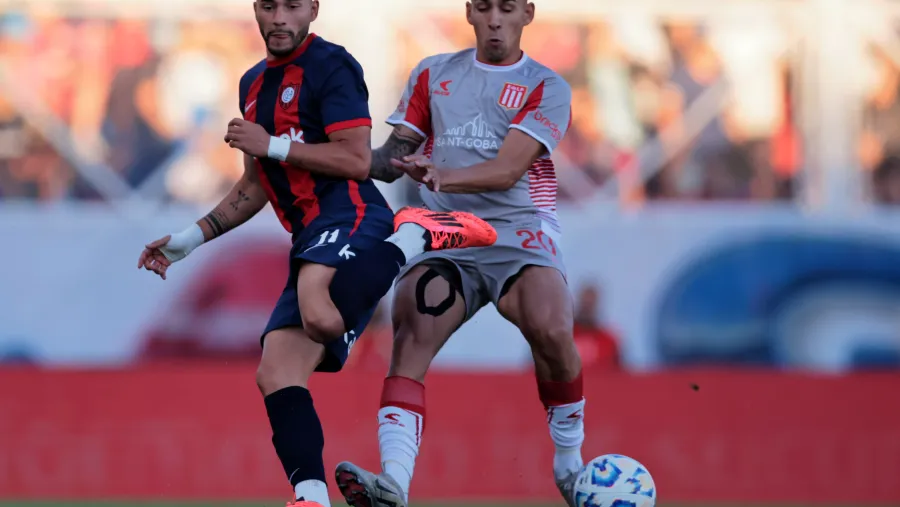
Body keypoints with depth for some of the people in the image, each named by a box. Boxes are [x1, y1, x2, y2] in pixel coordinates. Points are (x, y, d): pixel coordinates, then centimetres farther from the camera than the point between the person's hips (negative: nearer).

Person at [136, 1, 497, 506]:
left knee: (321, 316, -39)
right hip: (311, 240, 8)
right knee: (276, 374, -8)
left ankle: (416, 236, -19)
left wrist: (272, 146, -9)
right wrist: (192, 238, 26)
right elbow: (255, 189, 33)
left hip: (350, 217, -8)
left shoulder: (331, 65, -2)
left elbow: (358, 161, -11)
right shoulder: (255, 83, 25)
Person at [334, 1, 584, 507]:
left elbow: (507, 170, -11)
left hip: (518, 232, -2)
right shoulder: (433, 75, 16)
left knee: (551, 331, -29)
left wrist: (444, 176, -28)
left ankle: (570, 465, -6)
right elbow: (394, 157, 19)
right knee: (411, 337, -25)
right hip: (444, 235, 2)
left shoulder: (547, 87, 3)